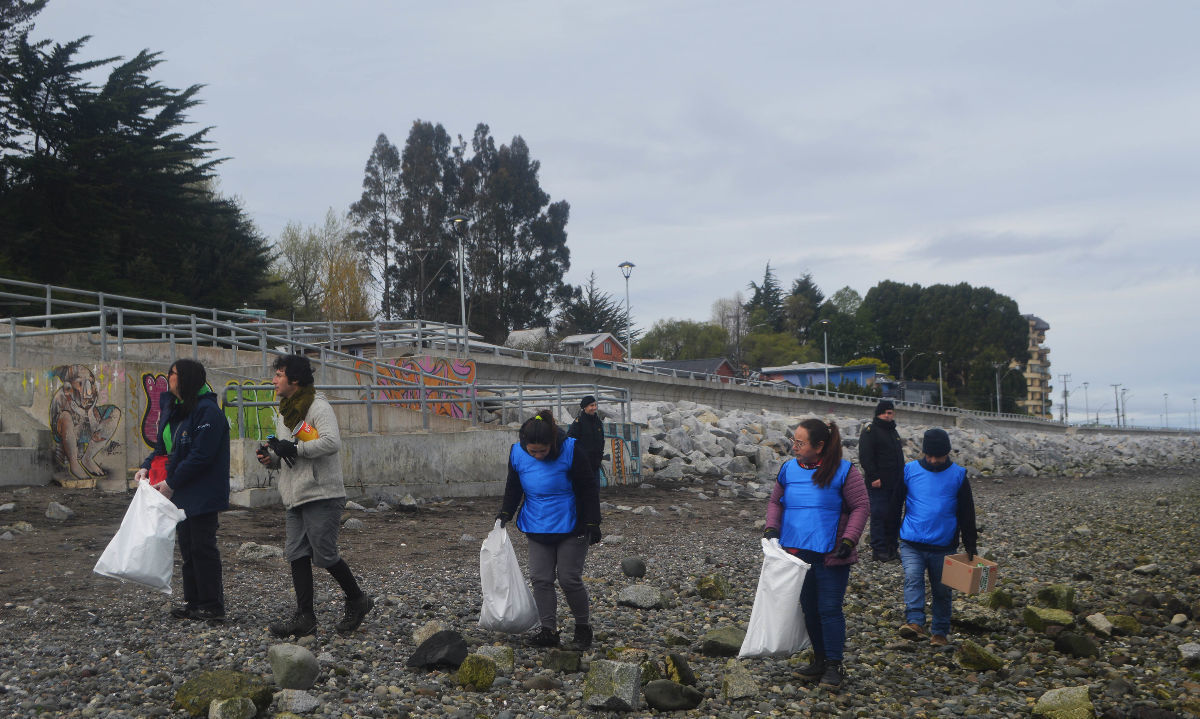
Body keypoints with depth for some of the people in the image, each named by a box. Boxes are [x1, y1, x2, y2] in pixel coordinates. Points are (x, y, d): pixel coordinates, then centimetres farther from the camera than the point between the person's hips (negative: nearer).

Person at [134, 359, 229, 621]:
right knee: (187, 547, 15)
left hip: (203, 496, -9)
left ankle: (212, 607, 3)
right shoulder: (173, 409, 12)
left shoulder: (207, 411, -18)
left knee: (203, 547, -5)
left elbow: (201, 456, -22)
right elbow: (163, 445, 18)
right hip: (181, 494, 9)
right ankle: (193, 602, 24)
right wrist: (147, 466, -1)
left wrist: (172, 483, -18)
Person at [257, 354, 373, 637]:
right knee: (297, 554, 5)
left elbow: (332, 441, -24)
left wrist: (294, 448, -20)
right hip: (296, 497, 9)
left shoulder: (318, 407, -9)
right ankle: (304, 617, 9)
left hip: (322, 495, -9)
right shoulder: (284, 414, 19)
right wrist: (271, 457, 6)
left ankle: (357, 600, 14)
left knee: (324, 554, -6)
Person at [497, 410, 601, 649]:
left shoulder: (570, 450, -18)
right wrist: (506, 513, -2)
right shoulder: (517, 454, -8)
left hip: (571, 527, -4)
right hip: (537, 528, 4)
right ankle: (548, 630, 9)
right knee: (540, 578, 0)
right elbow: (513, 487, 11)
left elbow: (588, 489, -10)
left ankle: (583, 626, 17)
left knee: (569, 579, -3)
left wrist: (592, 523, -10)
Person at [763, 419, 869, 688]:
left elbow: (860, 507, -6)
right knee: (809, 608, 13)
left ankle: (834, 665, 6)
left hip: (830, 555, -5)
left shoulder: (843, 471, -8)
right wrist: (772, 527, -1)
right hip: (796, 552, 5)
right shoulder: (789, 469, 5)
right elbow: (775, 501, 16)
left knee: (829, 609, -4)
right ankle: (819, 658, 26)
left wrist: (849, 539, -16)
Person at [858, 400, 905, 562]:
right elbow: (865, 457, -14)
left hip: (895, 484, 8)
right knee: (879, 515, -8)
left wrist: (902, 478, 21)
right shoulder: (870, 431, -6)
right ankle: (878, 550, -5)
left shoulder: (893, 432, 20)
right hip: (878, 483, -8)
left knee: (894, 515, 9)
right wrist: (873, 477, -20)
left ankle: (892, 547, 17)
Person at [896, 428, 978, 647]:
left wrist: (970, 548, 5)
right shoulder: (909, 471, 1)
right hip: (912, 544, -1)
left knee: (942, 590, 8)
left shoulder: (958, 475, 2)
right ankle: (915, 623, -30)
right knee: (912, 578, -21)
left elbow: (967, 514, 6)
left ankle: (940, 632, 20)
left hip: (944, 547, 1)